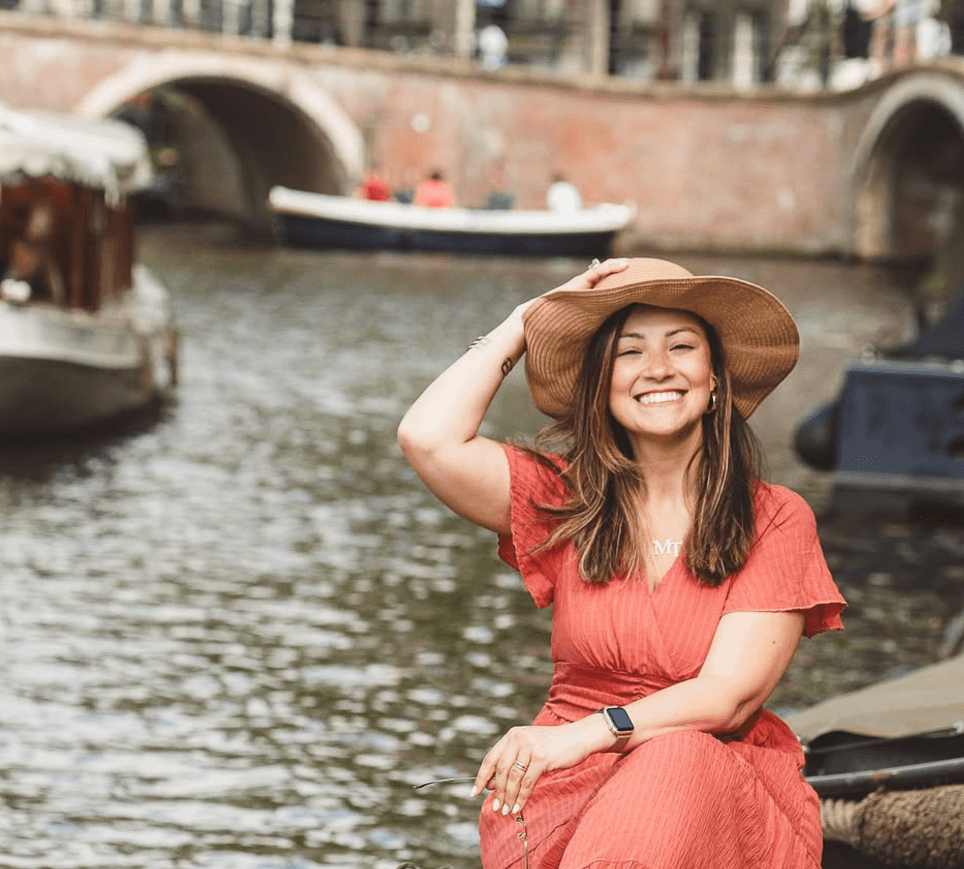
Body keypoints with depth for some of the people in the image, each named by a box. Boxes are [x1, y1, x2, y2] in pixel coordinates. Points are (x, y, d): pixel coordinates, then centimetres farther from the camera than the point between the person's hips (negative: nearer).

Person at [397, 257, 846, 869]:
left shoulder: (777, 520, 3)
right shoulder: (566, 500, 10)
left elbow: (729, 695, -8)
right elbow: (428, 439, -6)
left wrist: (584, 734, -22)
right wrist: (524, 321, 6)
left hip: (719, 777, 0)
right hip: (571, 781, 0)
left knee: (676, 762, -36)